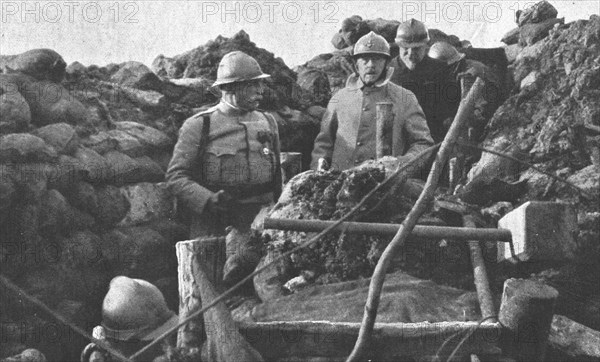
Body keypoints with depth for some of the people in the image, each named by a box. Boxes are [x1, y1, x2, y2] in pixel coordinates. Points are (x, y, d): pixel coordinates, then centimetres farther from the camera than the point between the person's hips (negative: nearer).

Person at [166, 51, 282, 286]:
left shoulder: (267, 123, 18)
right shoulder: (198, 126, 3)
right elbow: (176, 176, -1)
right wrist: (209, 200, -16)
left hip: (261, 214, 3)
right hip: (214, 222, -2)